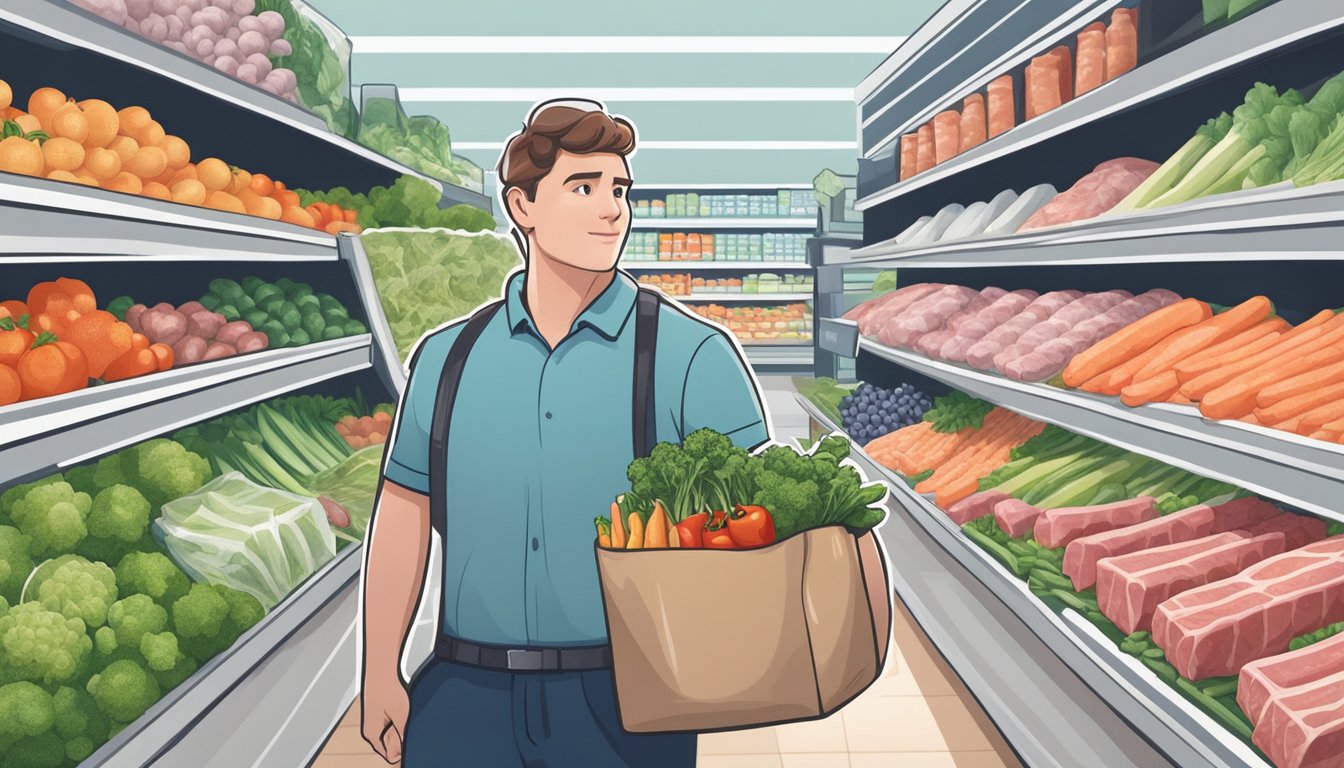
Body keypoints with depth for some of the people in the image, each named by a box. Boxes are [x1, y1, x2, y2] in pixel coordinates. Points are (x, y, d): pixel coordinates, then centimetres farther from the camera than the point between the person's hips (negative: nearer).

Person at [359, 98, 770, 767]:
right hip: (465, 695, 3)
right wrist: (381, 675, 6)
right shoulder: (446, 358, 5)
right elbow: (404, 515, 9)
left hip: (622, 705, -2)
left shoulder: (692, 355, -5)